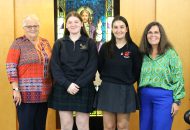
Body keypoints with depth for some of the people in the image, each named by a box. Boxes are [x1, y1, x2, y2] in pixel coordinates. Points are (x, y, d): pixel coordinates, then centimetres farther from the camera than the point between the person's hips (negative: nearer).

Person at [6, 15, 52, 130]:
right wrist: (15, 89, -15)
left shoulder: (45, 43, 12)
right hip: (26, 94, -5)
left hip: (44, 94, 5)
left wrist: (53, 86, 11)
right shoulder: (18, 43, -3)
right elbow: (11, 67, -9)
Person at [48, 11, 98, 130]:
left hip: (84, 89, -1)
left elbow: (92, 67, -5)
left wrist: (78, 84, -15)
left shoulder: (90, 43, 3)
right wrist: (67, 84, -14)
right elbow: (55, 67, -1)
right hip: (63, 89, 1)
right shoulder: (59, 43, 7)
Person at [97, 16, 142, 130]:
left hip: (125, 91, -1)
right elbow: (100, 67, 10)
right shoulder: (106, 47, 1)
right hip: (107, 90, 1)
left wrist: (128, 81, 4)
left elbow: (137, 71, 2)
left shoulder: (133, 48, -4)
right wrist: (107, 79, 6)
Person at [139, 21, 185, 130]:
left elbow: (178, 78, -7)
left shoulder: (170, 53, -4)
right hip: (145, 96, 5)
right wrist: (139, 97, 10)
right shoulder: (143, 54, 9)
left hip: (164, 97, -4)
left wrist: (177, 101, -10)